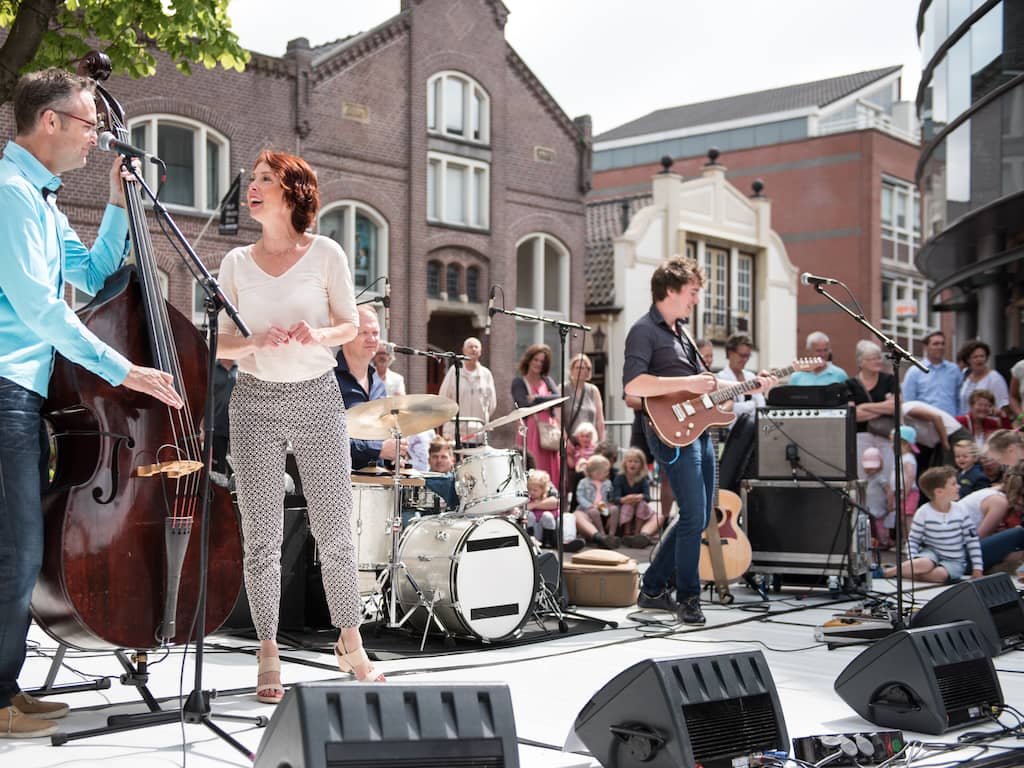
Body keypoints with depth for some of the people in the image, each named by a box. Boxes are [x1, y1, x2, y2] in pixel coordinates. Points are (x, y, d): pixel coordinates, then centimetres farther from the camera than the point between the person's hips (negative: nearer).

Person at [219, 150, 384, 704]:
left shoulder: (325, 253, 1)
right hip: (255, 400, 1)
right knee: (262, 535, 2)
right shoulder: (236, 262, 7)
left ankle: (351, 643, 18)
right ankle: (268, 656, 11)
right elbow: (219, 342, 7)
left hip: (317, 396, -1)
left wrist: (320, 335, -15)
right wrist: (253, 343, -14)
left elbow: (350, 325, 6)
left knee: (334, 529, 3)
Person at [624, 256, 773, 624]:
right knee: (694, 517, -11)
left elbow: (702, 379, 27)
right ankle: (688, 598, 3)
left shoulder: (680, 330, 21)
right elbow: (632, 385, -23)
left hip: (697, 430, 10)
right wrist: (686, 383, -23)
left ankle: (652, 589, 22)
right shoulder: (644, 330, -9)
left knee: (699, 517, 12)